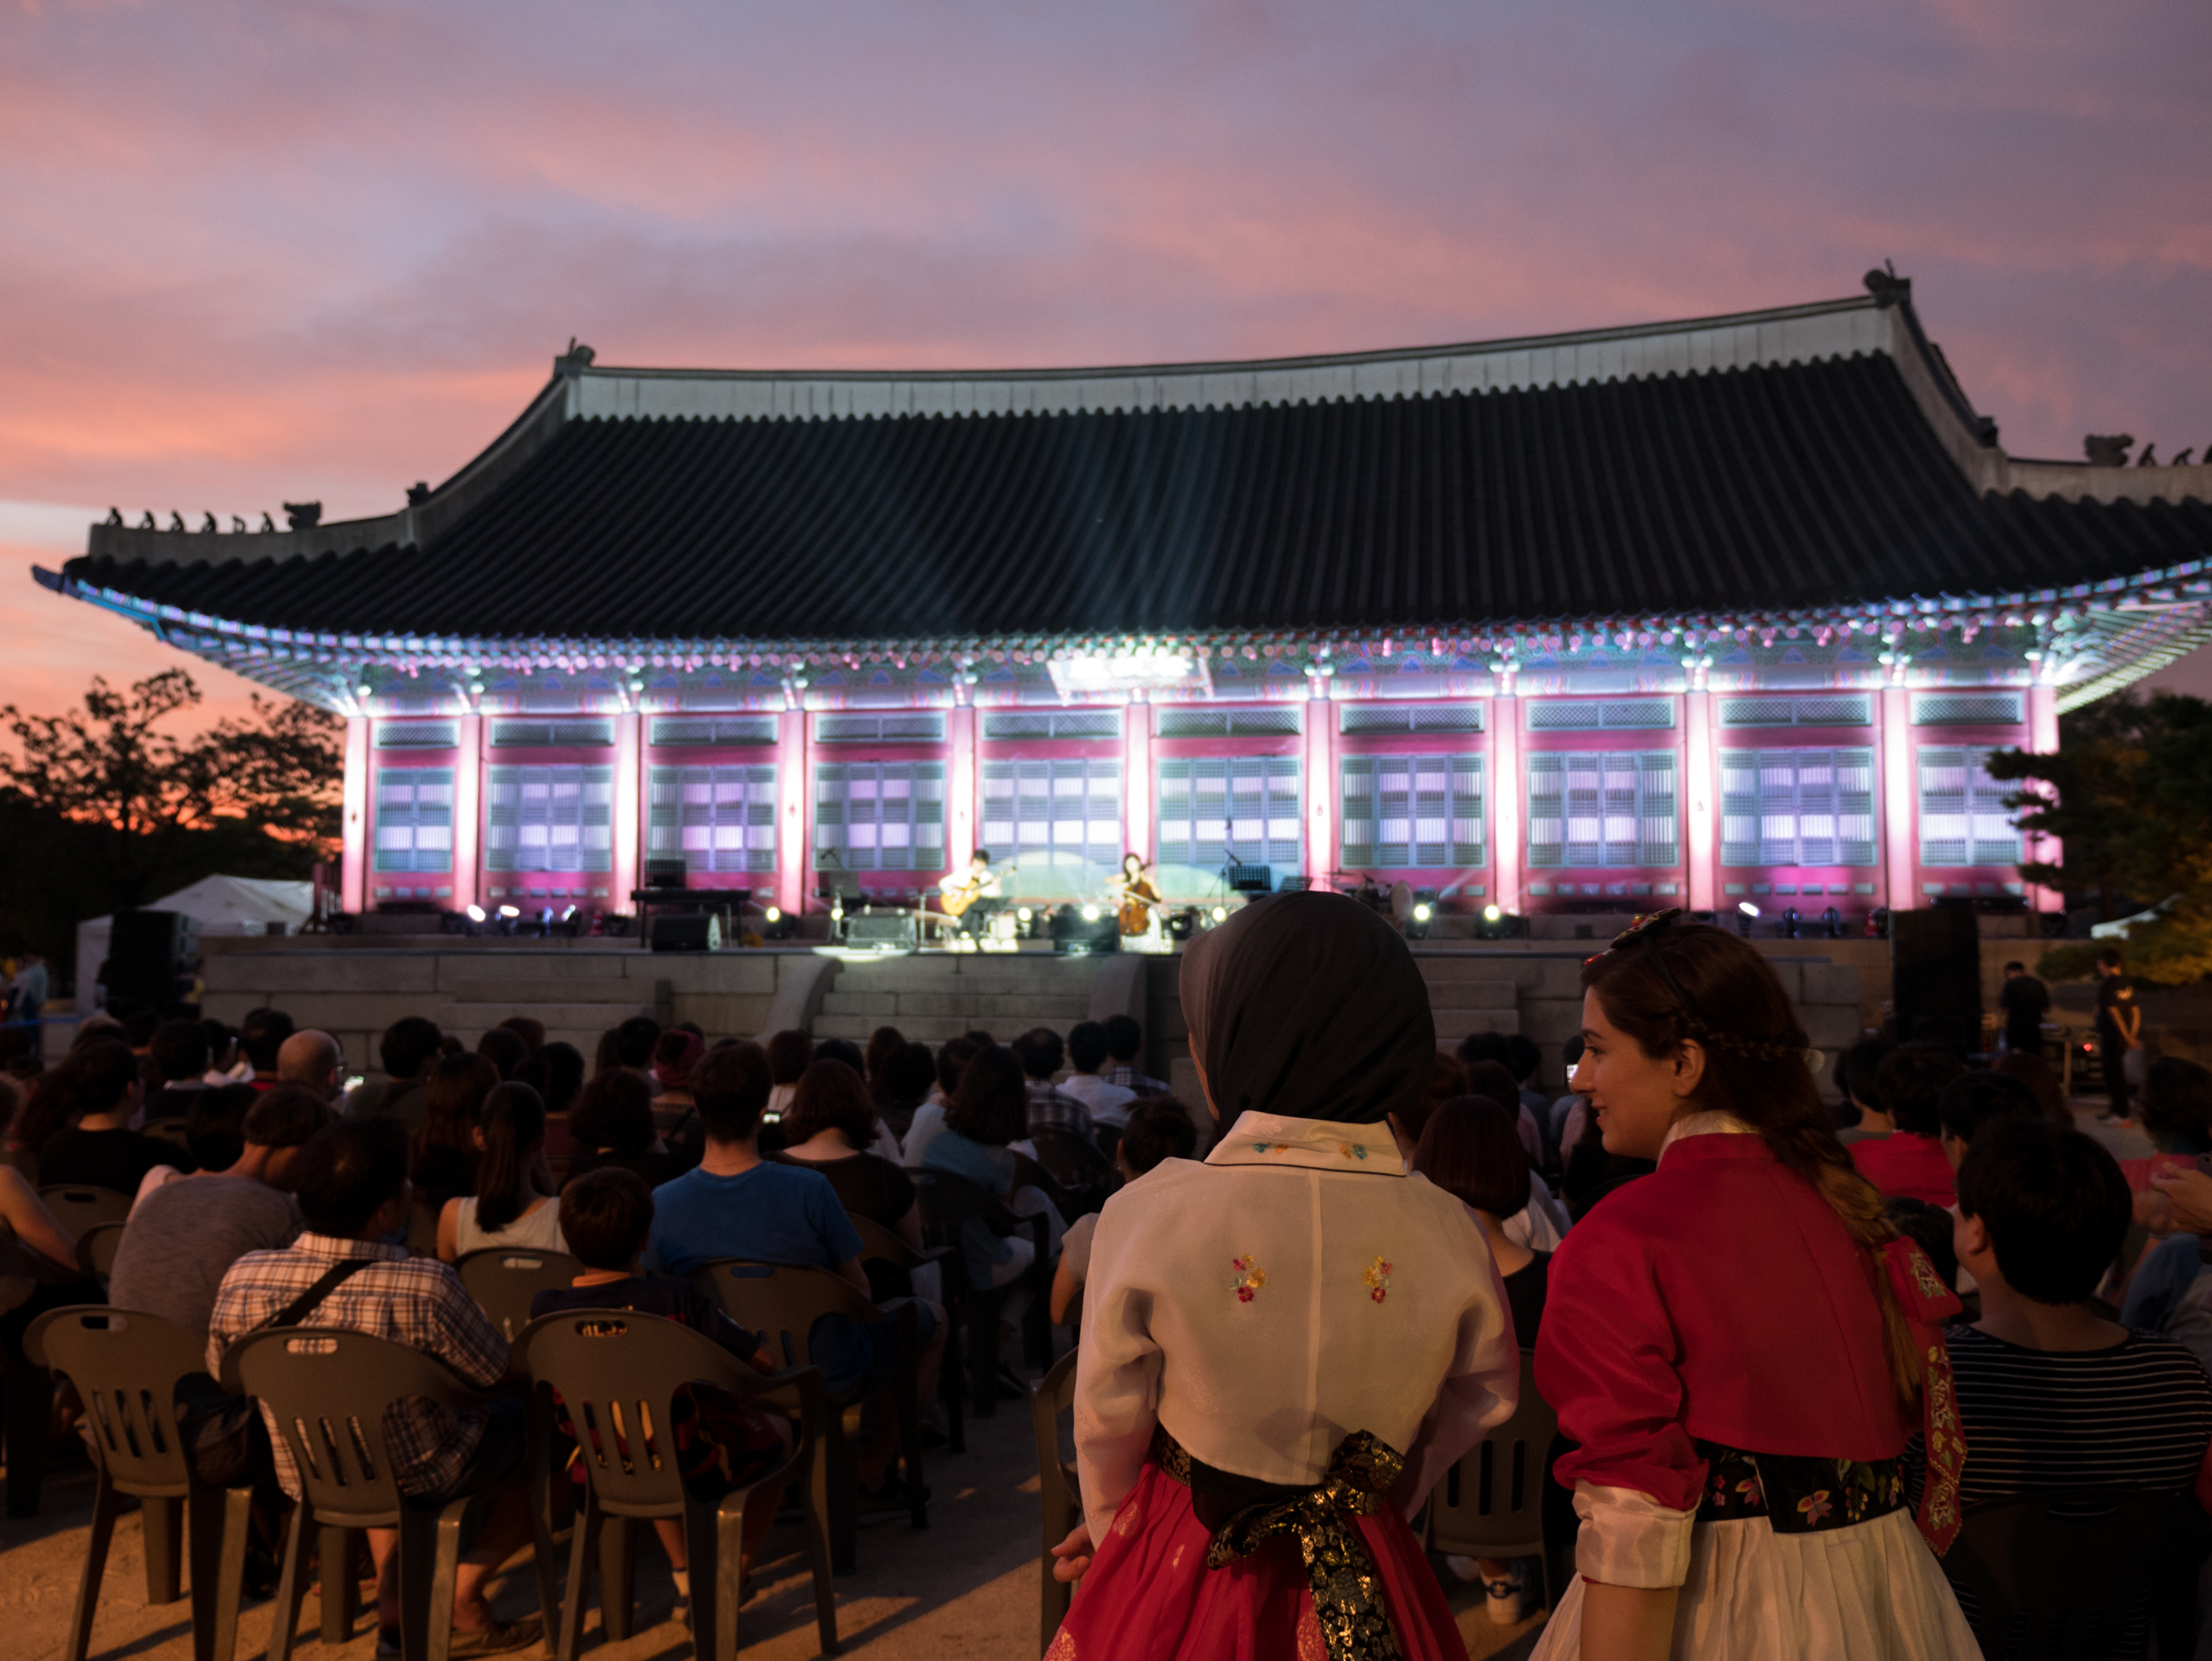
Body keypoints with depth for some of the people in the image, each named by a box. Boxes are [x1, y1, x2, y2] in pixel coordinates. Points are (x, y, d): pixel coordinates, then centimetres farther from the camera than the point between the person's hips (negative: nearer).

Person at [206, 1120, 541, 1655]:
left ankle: (392, 1596, 29)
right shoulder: (426, 1288, -32)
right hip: (420, 1480, -5)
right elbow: (494, 1374, -14)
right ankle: (462, 1595, 14)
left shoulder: (242, 1280, -19)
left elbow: (222, 1375, 1)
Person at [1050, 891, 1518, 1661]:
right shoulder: (1449, 1234, -16)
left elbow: (1108, 1424, -8)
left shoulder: (1150, 1215, -23)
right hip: (1373, 1595, 2)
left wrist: (1113, 1532, 13)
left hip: (1179, 1594, -2)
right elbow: (1483, 1401, 1)